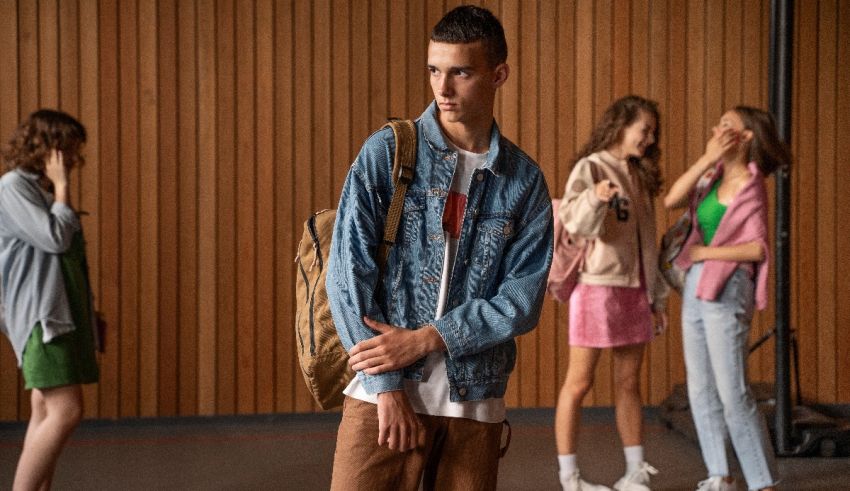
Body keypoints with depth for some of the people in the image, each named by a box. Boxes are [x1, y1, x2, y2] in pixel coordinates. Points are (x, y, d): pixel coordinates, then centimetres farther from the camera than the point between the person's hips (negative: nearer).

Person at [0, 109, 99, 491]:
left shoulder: (43, 189, 18)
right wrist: (62, 188, -8)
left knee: (47, 412, 7)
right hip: (38, 312, -9)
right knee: (66, 411, -17)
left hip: (60, 311, 9)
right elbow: (55, 238, -18)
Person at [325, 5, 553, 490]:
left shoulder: (525, 181, 4)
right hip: (384, 395, -2)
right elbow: (348, 274, -6)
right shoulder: (386, 153, 0)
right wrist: (386, 385, -11)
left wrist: (424, 340, -13)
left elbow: (523, 299, -2)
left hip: (475, 401, 2)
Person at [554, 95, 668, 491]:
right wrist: (594, 199, -41)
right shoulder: (590, 168, -7)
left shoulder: (639, 175, 15)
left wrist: (656, 296, 17)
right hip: (597, 286, -7)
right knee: (579, 382, -1)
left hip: (634, 289, 7)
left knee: (629, 382, 10)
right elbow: (574, 222, -21)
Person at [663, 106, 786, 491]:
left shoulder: (751, 187, -9)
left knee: (733, 393, -8)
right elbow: (671, 200, -2)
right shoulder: (715, 175, 9)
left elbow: (758, 248, -14)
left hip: (726, 289, -8)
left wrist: (706, 252, -10)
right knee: (701, 390, 10)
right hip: (695, 286, 8)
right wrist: (706, 159, -8)